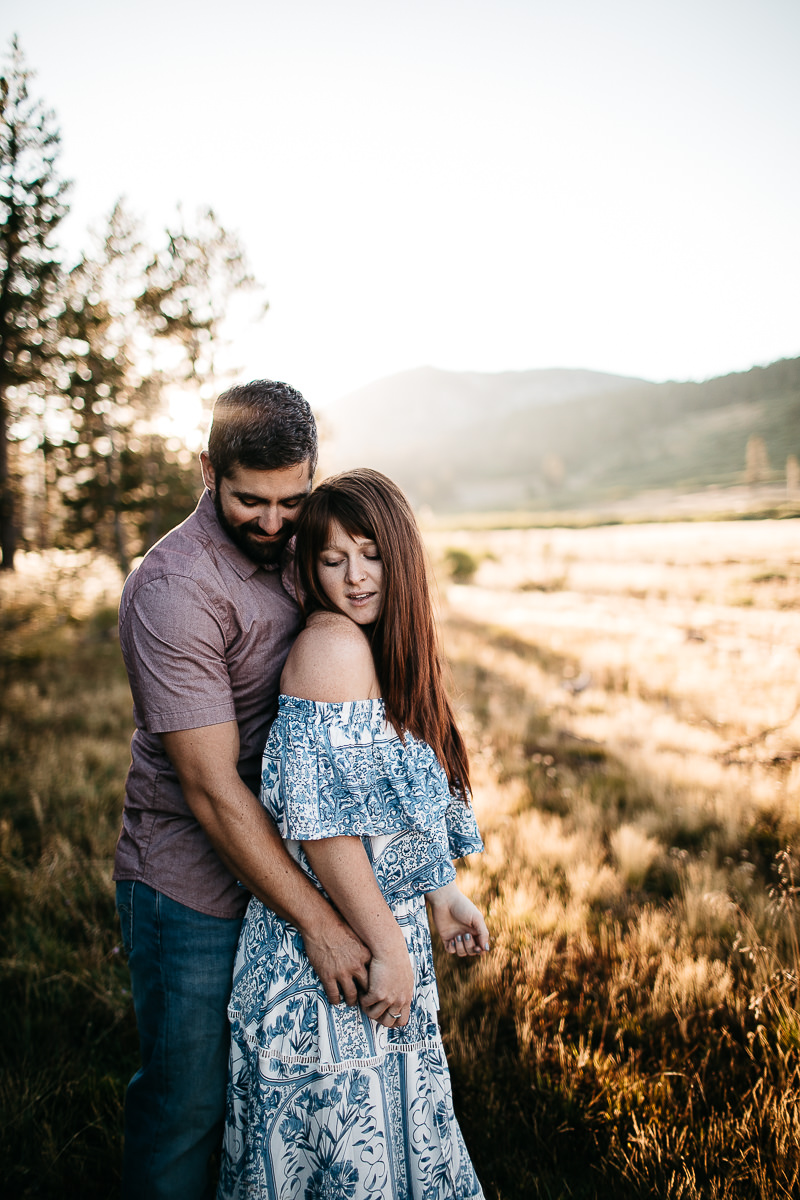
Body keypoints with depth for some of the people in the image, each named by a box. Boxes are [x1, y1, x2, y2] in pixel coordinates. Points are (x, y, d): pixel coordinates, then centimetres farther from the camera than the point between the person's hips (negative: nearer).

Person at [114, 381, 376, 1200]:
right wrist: (318, 921, -23)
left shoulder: (290, 551, 3)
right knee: (187, 1101, 9)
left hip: (277, 864, 7)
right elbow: (212, 788, -24)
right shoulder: (174, 590, -22)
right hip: (193, 892, -7)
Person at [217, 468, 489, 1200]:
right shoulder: (332, 644, -21)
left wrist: (441, 894, 14)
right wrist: (389, 949, -20)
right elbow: (318, 822, -25)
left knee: (393, 1134, 23)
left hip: (389, 924, 8)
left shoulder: (386, 649, 7)